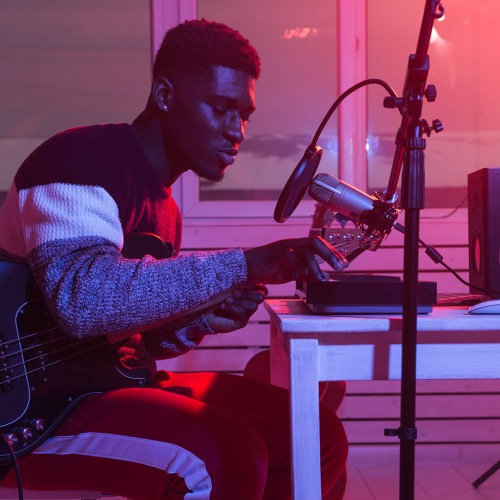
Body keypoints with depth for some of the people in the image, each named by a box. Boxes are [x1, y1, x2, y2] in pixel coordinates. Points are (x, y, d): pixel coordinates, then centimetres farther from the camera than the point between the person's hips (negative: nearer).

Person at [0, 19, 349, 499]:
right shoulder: (81, 157, -15)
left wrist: (203, 318, -2)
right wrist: (244, 266, -34)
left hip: (111, 382, 9)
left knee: (317, 434, 1)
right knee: (227, 460, -31)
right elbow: (83, 299, -33)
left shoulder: (161, 206, 14)